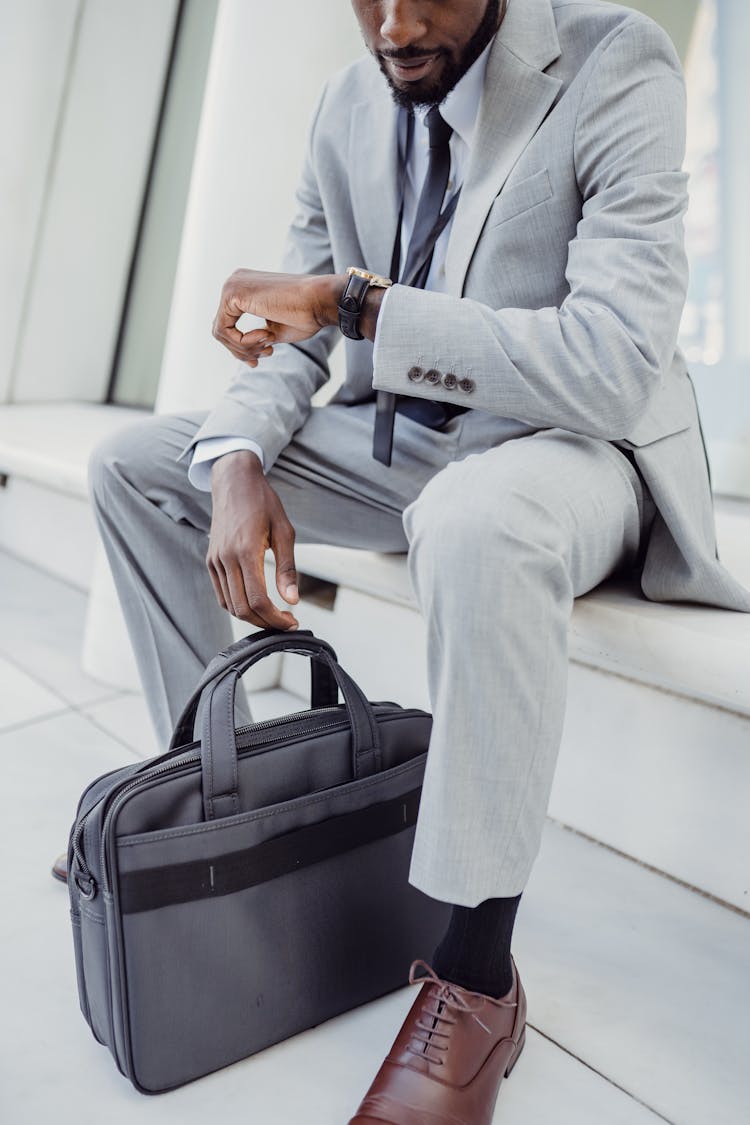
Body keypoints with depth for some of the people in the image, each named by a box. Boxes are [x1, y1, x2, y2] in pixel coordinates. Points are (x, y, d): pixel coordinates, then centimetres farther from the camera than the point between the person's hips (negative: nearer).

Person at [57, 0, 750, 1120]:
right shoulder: (349, 104, 2)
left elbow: (617, 367, -27)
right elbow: (294, 331, 6)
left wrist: (357, 302, -29)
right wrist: (238, 463, -15)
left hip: (575, 442, -6)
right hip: (401, 439, 7)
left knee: (477, 521, -42)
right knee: (132, 463, 4)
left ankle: (477, 981, -23)